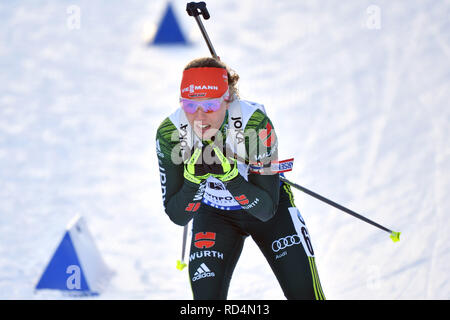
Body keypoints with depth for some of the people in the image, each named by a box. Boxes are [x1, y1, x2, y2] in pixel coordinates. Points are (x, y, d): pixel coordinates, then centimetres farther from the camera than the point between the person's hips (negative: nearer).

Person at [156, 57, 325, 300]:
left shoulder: (255, 123, -32)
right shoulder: (169, 133, -26)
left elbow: (266, 209, -30)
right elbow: (177, 216, -22)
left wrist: (229, 174, -45)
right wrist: (193, 178, -40)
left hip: (269, 209, -1)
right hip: (213, 214, 1)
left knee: (305, 293, -7)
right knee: (207, 297, -17)